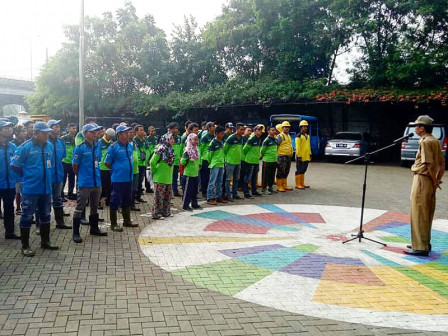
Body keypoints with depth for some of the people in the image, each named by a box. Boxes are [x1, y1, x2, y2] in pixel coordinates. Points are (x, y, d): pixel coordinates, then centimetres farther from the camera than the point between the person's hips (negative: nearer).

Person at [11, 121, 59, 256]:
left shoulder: (50, 146, 4)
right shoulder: (25, 147, -12)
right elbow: (15, 165, -7)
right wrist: (27, 176, 1)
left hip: (46, 188, 6)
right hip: (30, 189, -6)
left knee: (45, 215, 15)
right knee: (27, 217, 2)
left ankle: (45, 241, 29)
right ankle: (25, 246, 12)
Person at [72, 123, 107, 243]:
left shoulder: (98, 146, 6)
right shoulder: (80, 148, -12)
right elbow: (75, 166, -6)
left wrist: (96, 175, 12)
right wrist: (81, 177, 2)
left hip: (97, 182, 7)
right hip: (85, 183, -6)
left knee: (94, 207, 18)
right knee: (79, 208, -1)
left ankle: (94, 229, 33)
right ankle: (76, 233, 6)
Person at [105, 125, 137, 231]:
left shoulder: (130, 146, 8)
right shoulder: (114, 147, -11)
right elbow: (107, 163, -7)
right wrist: (116, 170, 1)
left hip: (129, 178, 7)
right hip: (118, 179, -7)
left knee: (127, 201, 17)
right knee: (115, 201, 1)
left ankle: (127, 221, 30)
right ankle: (113, 224, 10)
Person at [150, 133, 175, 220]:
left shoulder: (170, 149, 9)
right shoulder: (160, 149, -16)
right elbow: (152, 162, -19)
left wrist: (169, 173, 14)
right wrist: (154, 172, -8)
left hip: (168, 177, 8)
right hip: (160, 178, -8)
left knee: (167, 196, 14)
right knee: (159, 196, 0)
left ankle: (166, 212, 26)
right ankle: (156, 213, 8)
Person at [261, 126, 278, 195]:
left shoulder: (276, 139, 9)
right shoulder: (266, 140, -13)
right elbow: (262, 150, -8)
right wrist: (263, 156, 4)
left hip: (274, 160, 7)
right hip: (267, 160, -7)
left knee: (272, 175, 14)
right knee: (265, 175, -2)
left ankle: (270, 187, 25)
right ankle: (264, 189, 4)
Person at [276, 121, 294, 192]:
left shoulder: (289, 136, 19)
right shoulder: (280, 136, -8)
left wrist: (291, 152, 21)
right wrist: (276, 155, -15)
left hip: (288, 156, 9)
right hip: (282, 156, -8)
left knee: (286, 172, 13)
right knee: (280, 172, -7)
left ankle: (284, 185, 21)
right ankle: (279, 186, -3)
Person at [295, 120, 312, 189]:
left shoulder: (307, 136, 16)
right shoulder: (299, 136, -10)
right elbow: (297, 147, -15)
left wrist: (310, 154, 16)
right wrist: (299, 156, -18)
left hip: (306, 157, 8)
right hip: (300, 157, -8)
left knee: (303, 171, 13)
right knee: (299, 171, -4)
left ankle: (302, 184, 20)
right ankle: (297, 185, 1)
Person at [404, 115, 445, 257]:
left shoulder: (425, 142, -16)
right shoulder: (435, 141, 14)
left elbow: (429, 164, -21)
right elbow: (442, 163, 15)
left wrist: (435, 181, -12)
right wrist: (438, 179, 12)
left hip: (422, 179, -10)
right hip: (430, 182, 10)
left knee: (419, 214, -5)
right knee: (427, 214, 17)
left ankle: (421, 248, -1)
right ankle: (425, 243, 27)